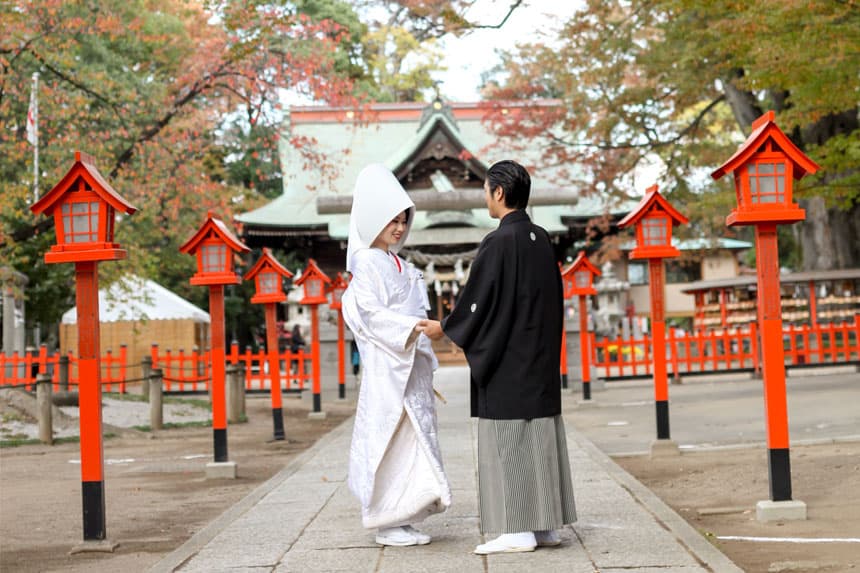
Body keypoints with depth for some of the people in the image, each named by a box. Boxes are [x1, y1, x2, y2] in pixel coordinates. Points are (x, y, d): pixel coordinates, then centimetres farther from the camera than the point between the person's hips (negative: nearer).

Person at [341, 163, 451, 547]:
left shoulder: (400, 266, 18)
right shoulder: (367, 262, -5)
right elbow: (371, 313, -14)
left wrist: (425, 369, 16)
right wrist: (409, 328, -26)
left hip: (411, 364, 8)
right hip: (385, 364, -8)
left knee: (412, 436, 6)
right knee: (390, 436, -7)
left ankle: (402, 519, 11)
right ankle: (387, 523, -2)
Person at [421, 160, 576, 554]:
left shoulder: (499, 242, -15)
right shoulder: (542, 240, 9)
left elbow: (477, 299, -12)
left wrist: (445, 328, 4)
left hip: (506, 362, -8)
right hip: (541, 359, 8)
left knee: (508, 443, -4)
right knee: (541, 438, 9)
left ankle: (519, 530, -2)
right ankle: (546, 524, 13)